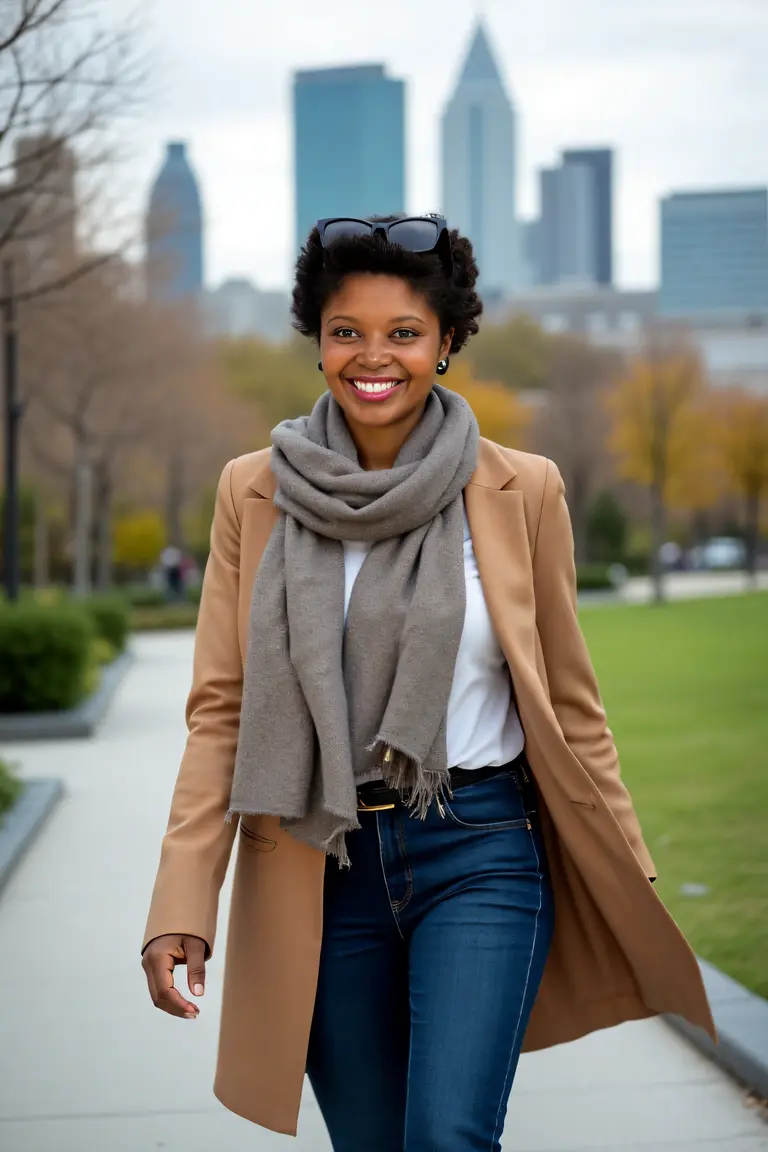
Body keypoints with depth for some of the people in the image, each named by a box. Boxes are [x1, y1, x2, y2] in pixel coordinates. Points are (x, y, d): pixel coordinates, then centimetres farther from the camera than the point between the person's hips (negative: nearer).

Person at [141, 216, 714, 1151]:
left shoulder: (521, 491, -1)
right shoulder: (255, 493, 2)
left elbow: (569, 701, 7)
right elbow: (219, 709, 3)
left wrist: (633, 886, 8)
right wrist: (181, 907, -5)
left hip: (479, 857, -2)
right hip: (318, 873, 2)